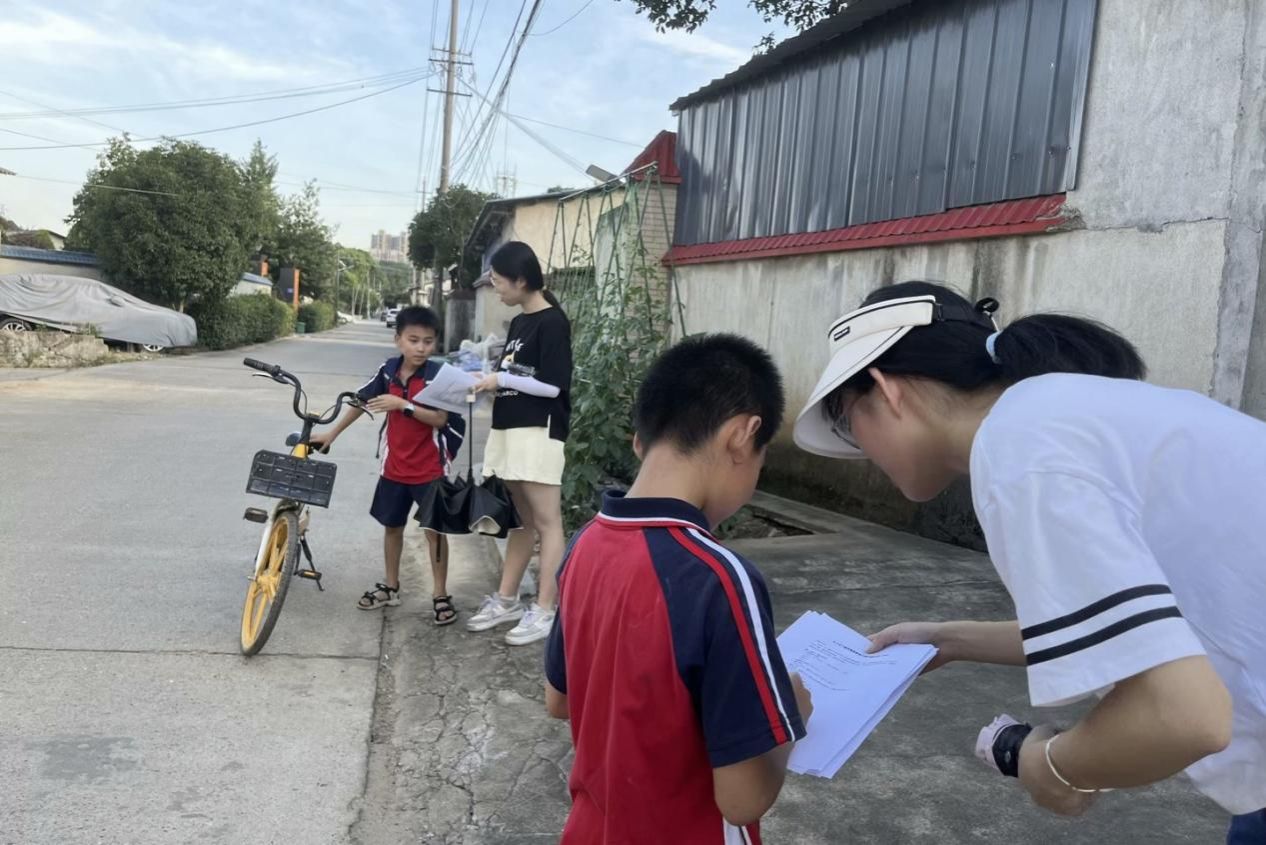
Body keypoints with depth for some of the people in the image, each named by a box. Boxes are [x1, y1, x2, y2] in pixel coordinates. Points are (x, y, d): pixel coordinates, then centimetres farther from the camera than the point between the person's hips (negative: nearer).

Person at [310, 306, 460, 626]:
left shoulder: (438, 375, -15)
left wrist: (403, 405, -30)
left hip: (429, 468, -5)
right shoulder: (388, 370, -2)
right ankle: (390, 586, 32)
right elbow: (361, 402, 10)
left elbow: (440, 419, -24)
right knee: (392, 525, 16)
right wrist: (332, 433, 15)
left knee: (434, 528, 2)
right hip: (394, 466, 5)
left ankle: (440, 594, 13)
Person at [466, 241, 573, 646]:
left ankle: (545, 611, 1)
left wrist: (501, 380, -9)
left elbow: (552, 385, -16)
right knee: (523, 520, 15)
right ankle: (506, 600, 21)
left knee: (546, 522, -3)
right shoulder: (518, 322, 16)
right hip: (510, 429, 9)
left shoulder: (552, 322, -10)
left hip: (539, 431, -9)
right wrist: (489, 382, 5)